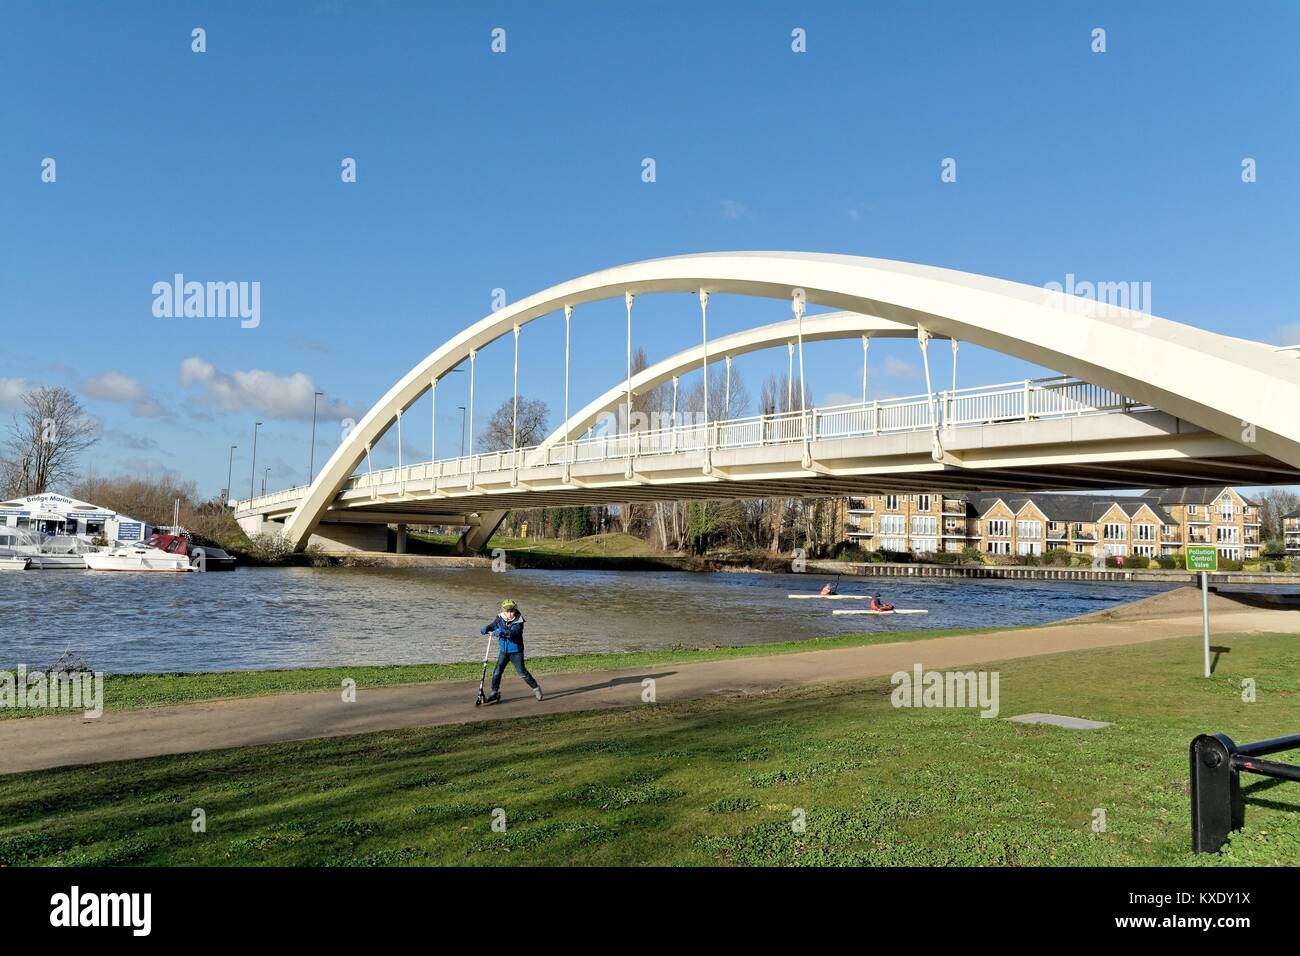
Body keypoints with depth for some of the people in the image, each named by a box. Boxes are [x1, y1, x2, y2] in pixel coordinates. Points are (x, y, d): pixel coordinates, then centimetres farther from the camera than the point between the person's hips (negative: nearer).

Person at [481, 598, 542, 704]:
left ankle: (536, 688, 15)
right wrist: (485, 629, -34)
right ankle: (495, 693, 16)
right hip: (503, 651, 4)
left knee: (522, 672, -2)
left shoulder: (518, 621, -17)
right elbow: (492, 626, -12)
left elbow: (514, 633, -33)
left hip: (516, 651, -4)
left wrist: (502, 632, -49)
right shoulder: (500, 619, -3)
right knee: (497, 672, 0)